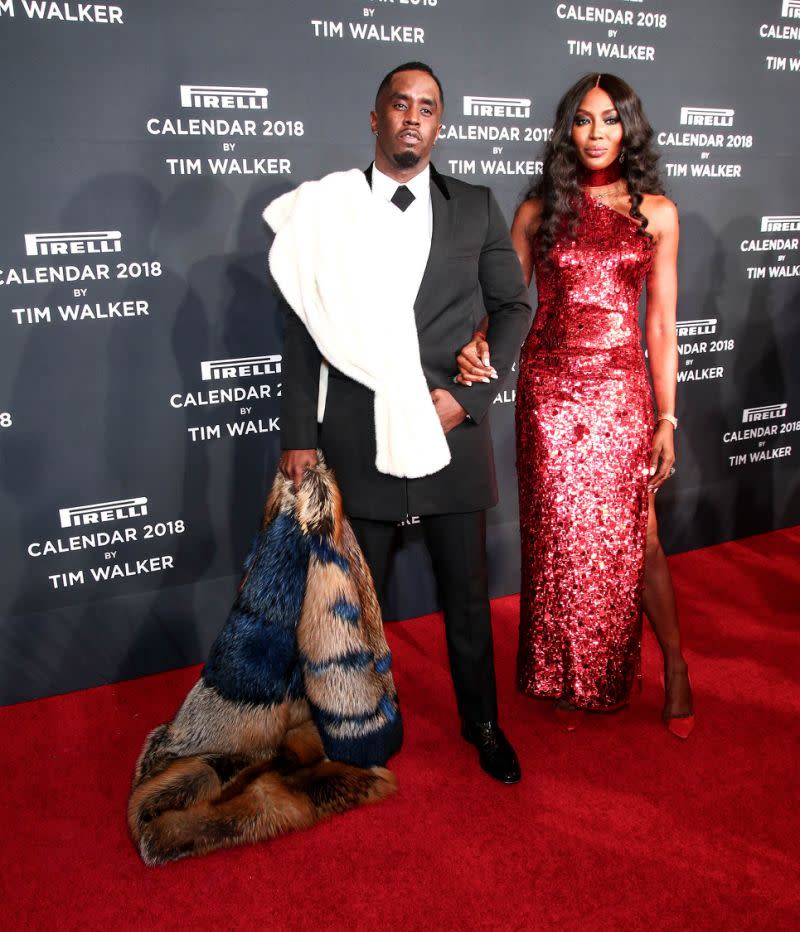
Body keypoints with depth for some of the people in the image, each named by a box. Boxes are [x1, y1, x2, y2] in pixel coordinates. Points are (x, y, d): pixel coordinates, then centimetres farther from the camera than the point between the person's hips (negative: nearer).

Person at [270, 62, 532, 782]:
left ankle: (481, 722, 34)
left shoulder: (476, 208, 7)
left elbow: (514, 307, 6)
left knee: (467, 593, 13)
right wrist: (299, 437, -3)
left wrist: (466, 395, -7)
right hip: (358, 437, 0)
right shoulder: (327, 208, 3)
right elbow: (303, 330, 1)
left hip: (452, 427, 1)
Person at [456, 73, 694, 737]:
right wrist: (478, 345, -18)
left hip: (622, 389, 0)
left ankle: (676, 671, 25)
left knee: (636, 537, 2)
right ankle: (570, 679, 26)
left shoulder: (656, 211, 6)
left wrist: (667, 419, 1)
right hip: (550, 388, 1)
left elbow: (661, 323, 4)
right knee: (560, 537, 7)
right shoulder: (539, 211, 6)